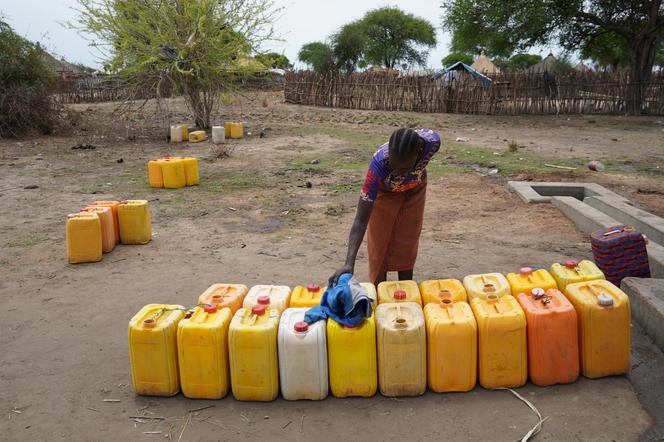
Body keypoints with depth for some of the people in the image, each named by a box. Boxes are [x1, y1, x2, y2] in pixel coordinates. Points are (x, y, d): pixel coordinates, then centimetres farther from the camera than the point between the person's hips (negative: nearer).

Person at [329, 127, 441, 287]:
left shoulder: (432, 141, -39)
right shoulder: (379, 163, -45)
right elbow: (361, 219, -44)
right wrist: (349, 263, -54)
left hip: (414, 189, 2)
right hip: (384, 192, -2)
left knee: (407, 245, 9)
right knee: (379, 245, 1)